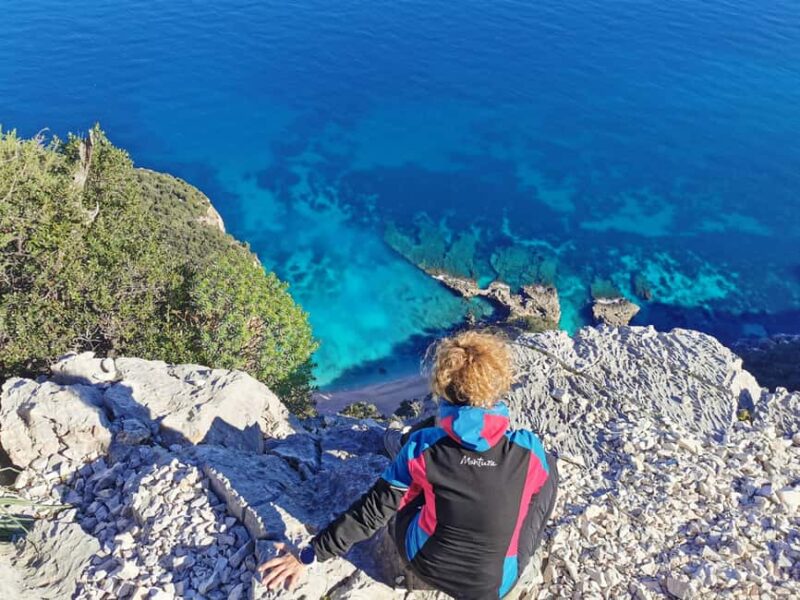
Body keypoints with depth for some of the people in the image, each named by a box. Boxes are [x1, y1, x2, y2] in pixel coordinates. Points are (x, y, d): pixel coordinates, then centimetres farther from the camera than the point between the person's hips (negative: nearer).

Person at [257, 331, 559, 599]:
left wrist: (310, 554, -2)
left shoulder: (422, 447, -21)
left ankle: (401, 447, 47)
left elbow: (373, 510, -14)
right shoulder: (529, 450, -22)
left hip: (424, 564, 1)